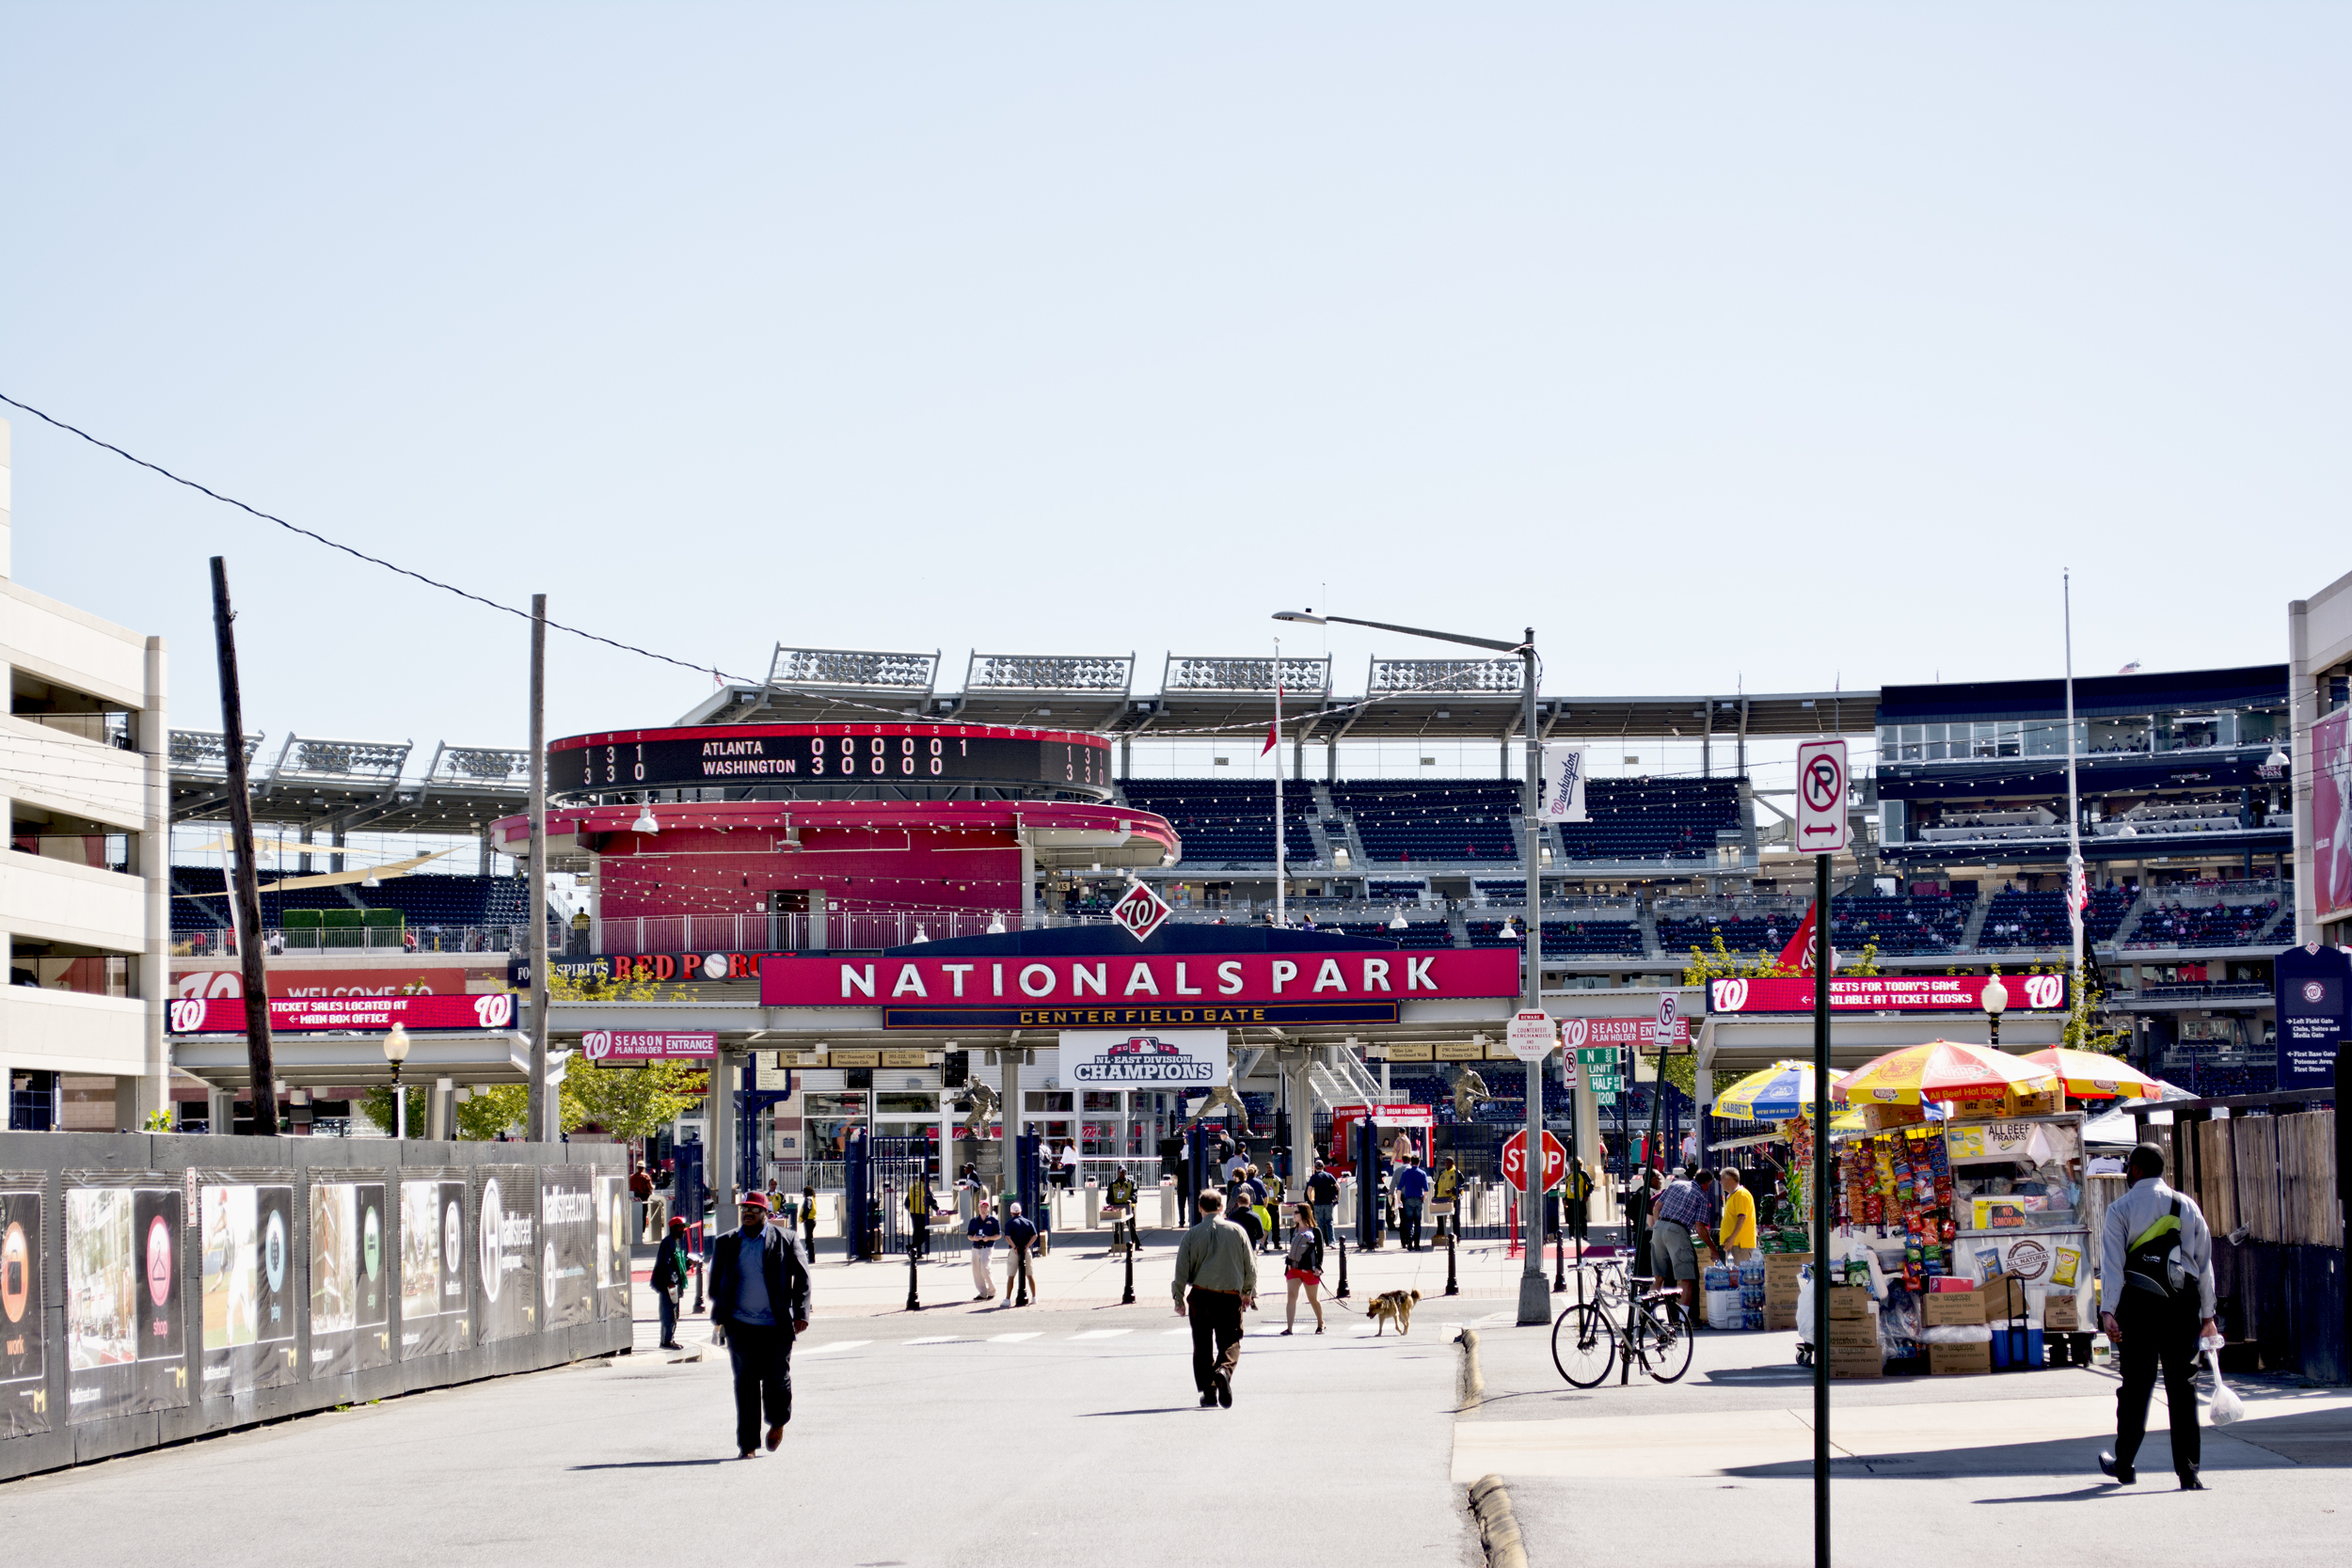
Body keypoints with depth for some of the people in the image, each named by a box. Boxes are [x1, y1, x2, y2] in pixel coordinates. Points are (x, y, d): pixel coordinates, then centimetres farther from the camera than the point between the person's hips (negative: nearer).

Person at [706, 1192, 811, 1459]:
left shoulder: (784, 1242, 2)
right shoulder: (727, 1243, 9)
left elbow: (802, 1278, 4)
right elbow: (715, 1280, 17)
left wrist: (800, 1314, -4)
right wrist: (719, 1315, 8)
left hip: (776, 1326, -2)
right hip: (740, 1325, 2)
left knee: (776, 1380, 2)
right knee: (745, 1384, 0)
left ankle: (777, 1422, 32)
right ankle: (747, 1444, 5)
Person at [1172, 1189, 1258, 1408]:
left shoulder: (1192, 1234, 0)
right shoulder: (1236, 1231, 2)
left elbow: (1181, 1270, -1)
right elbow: (1250, 1266, 7)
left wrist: (1179, 1299, 9)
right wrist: (1248, 1292, 23)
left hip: (1200, 1295, 0)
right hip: (1230, 1296, 0)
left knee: (1203, 1346, 11)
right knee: (1230, 1342, 5)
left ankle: (1208, 1391, 10)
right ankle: (1224, 1370, -25)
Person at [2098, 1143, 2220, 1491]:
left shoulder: (2121, 1209, 0)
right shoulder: (2187, 1206, 10)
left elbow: (2112, 1262, -9)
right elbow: (2204, 1262, 10)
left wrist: (2108, 1311, -14)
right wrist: (2207, 1315, 13)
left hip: (2138, 1305, -2)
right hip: (2183, 1306, 2)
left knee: (2135, 1386, 7)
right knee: (2183, 1387, 2)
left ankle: (2124, 1465, 17)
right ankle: (2188, 1471, -3)